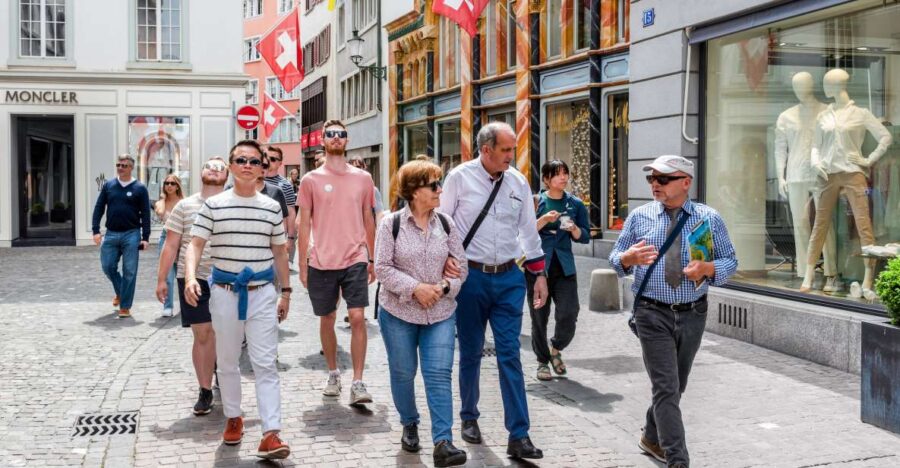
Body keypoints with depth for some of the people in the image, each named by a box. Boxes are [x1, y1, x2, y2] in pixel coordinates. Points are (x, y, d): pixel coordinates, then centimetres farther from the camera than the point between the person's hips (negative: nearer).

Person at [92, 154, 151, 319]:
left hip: (131, 234, -3)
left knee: (129, 271, -1)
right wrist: (96, 231, -2)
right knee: (108, 267, 3)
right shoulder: (108, 186, 8)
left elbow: (145, 214, -1)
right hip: (111, 234, 3)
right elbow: (99, 208, 8)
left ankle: (125, 307, 7)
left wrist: (145, 237, -6)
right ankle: (120, 292, 30)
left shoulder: (139, 188, 0)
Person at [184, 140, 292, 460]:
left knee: (265, 364, -5)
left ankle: (271, 433, -9)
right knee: (227, 361, 12)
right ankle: (233, 418, 30)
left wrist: (286, 292, 12)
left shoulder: (272, 207, 6)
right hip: (224, 291, 0)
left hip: (263, 292, 0)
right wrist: (190, 277, -23)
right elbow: (196, 244, -5)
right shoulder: (213, 205, 0)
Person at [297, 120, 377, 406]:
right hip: (321, 262, 0)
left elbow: (368, 220, 12)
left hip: (355, 260, 0)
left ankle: (357, 383, -4)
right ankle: (333, 374, 29)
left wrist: (372, 259, 11)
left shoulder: (363, 178, 5)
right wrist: (302, 264, 1)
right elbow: (305, 224, 3)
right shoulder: (311, 180, 1)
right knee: (327, 319, 11)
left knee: (357, 317, -9)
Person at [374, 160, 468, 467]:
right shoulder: (392, 224, -7)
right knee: (403, 372, 11)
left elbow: (461, 264, 6)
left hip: (441, 313, 2)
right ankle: (409, 425, 35)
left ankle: (443, 442, -9)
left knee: (439, 375, -7)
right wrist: (416, 288, -18)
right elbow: (382, 267, -10)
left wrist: (444, 287, -13)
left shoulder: (445, 223, 3)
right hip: (399, 312, -1)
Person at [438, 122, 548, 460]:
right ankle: (469, 417, 31)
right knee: (470, 353, 10)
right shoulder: (460, 177, -6)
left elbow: (528, 229, 11)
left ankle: (519, 436, 0)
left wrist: (539, 274, 12)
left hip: (509, 278, 2)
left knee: (510, 355, -2)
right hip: (471, 276, -2)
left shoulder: (518, 182, 4)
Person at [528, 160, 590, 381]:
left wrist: (574, 229, -11)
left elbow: (585, 237, 9)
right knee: (539, 317, 3)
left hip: (564, 267, 2)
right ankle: (542, 361, 20)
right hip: (538, 266, -2)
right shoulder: (535, 202, 2)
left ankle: (556, 349, 21)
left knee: (569, 314, -8)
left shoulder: (576, 204, 9)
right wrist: (543, 220, -17)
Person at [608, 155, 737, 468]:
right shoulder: (639, 217, 1)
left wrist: (707, 269, -18)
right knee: (666, 388, -9)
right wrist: (628, 258, -18)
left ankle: (652, 438, 39)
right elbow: (615, 257, 6)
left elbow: (730, 261, 4)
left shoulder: (709, 218, 2)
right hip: (653, 315, -2)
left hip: (693, 314, 2)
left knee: (676, 386, 17)